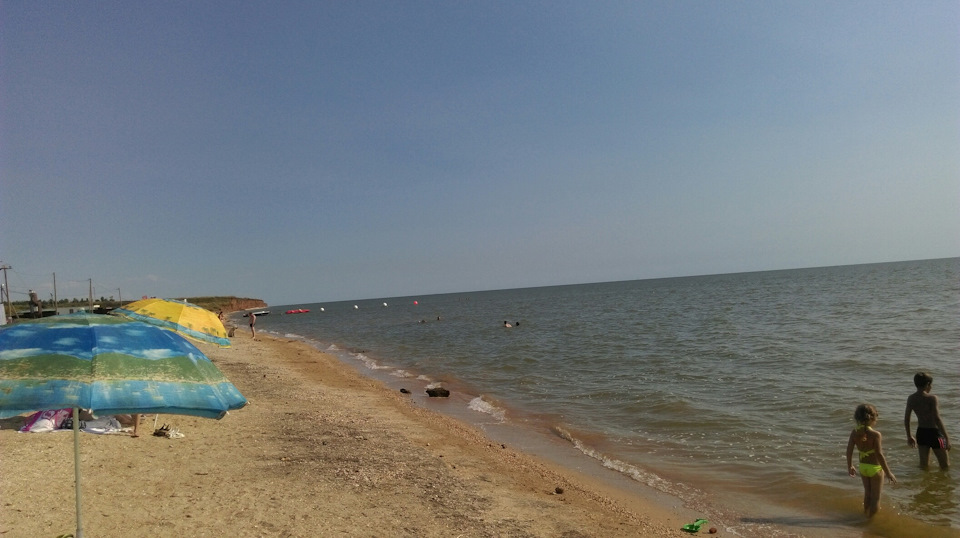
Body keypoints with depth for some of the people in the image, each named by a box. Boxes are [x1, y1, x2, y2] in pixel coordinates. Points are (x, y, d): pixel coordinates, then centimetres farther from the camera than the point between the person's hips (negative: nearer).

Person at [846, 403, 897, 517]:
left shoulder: (854, 433, -8)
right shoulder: (875, 434, -23)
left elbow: (849, 451, -3)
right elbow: (879, 455, -23)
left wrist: (850, 466, 11)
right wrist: (888, 472, -14)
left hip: (862, 467, 5)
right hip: (875, 468, -5)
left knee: (867, 493, 26)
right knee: (875, 497, 13)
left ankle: (866, 512, 41)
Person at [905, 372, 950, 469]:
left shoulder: (911, 399, 1)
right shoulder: (932, 398, -17)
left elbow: (906, 418, 6)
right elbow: (937, 419, -23)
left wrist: (909, 436, 16)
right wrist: (947, 438, -20)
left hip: (921, 432, 6)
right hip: (933, 432, -6)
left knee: (923, 465, 18)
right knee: (945, 465, 9)